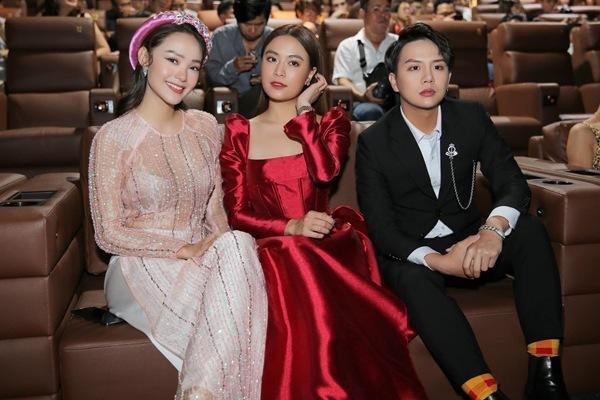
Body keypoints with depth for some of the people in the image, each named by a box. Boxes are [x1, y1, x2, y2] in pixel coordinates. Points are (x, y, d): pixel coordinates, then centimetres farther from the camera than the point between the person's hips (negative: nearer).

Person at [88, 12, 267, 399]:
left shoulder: (205, 127, 7)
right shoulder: (113, 137, -7)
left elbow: (215, 210, 10)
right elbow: (109, 234, -8)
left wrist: (224, 249, -12)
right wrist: (187, 248, -18)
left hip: (203, 258, 4)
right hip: (143, 266, -4)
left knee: (237, 246, -31)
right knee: (237, 248, -31)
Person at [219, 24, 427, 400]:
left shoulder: (332, 122, 13)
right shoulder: (238, 131, 12)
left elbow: (325, 172, -11)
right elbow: (237, 213, 3)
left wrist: (303, 110, -1)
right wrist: (291, 228, -13)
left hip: (325, 249, 0)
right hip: (270, 253, 0)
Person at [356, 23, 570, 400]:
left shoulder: (472, 118, -1)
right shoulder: (374, 142, -9)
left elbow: (512, 183, -7)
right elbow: (381, 229, -12)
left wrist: (494, 229, -30)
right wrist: (437, 260, -30)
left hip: (469, 242, 3)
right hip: (411, 254, -3)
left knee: (530, 230, -24)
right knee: (414, 279, -36)